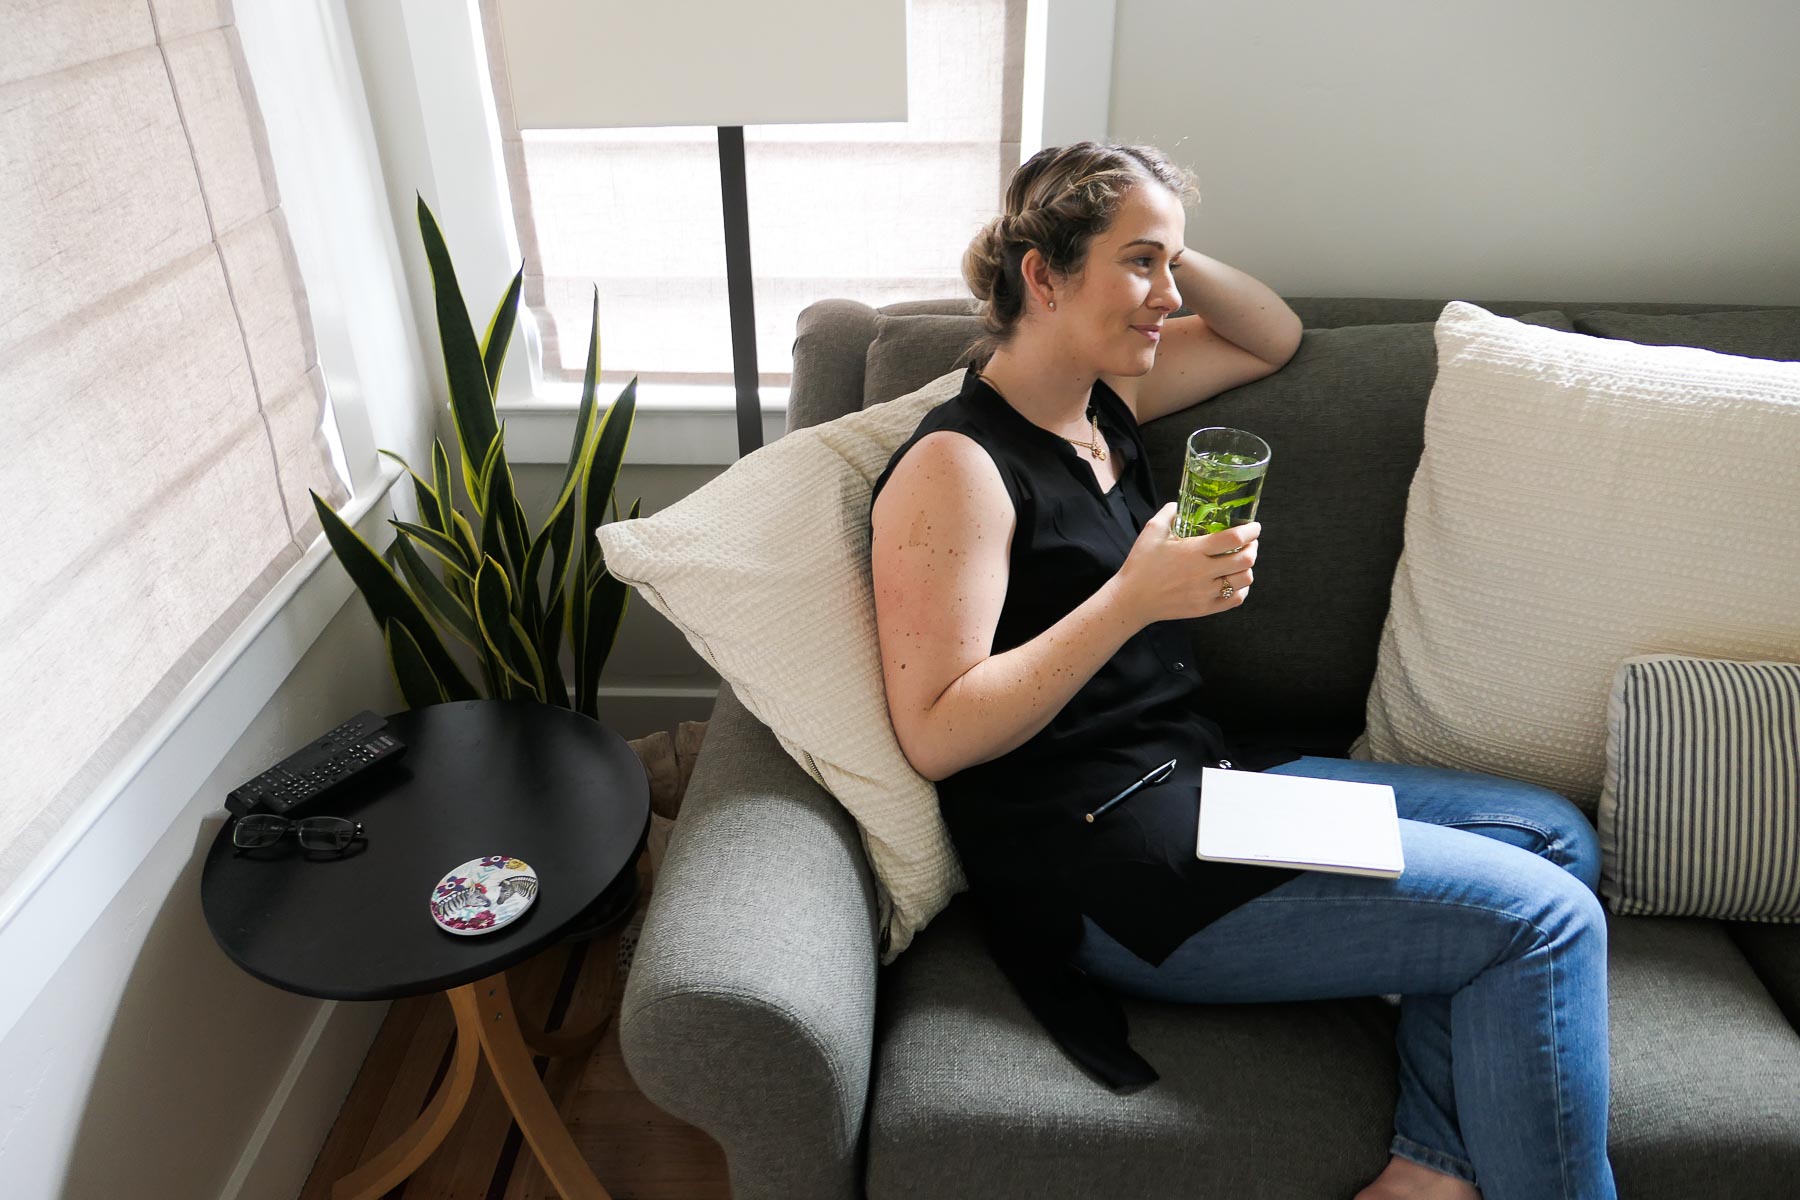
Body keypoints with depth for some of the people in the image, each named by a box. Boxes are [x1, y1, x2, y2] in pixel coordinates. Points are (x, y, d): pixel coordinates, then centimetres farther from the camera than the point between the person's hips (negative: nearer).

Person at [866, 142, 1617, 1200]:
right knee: (1544, 919, -11)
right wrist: (1137, 596, -25)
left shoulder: (1101, 397, 12)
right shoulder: (956, 465, -14)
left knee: (1551, 832, 6)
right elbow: (936, 735, -19)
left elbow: (1275, 338, 25)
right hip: (1093, 853, -9)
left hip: (1198, 778, 10)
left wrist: (1171, 251, 6)